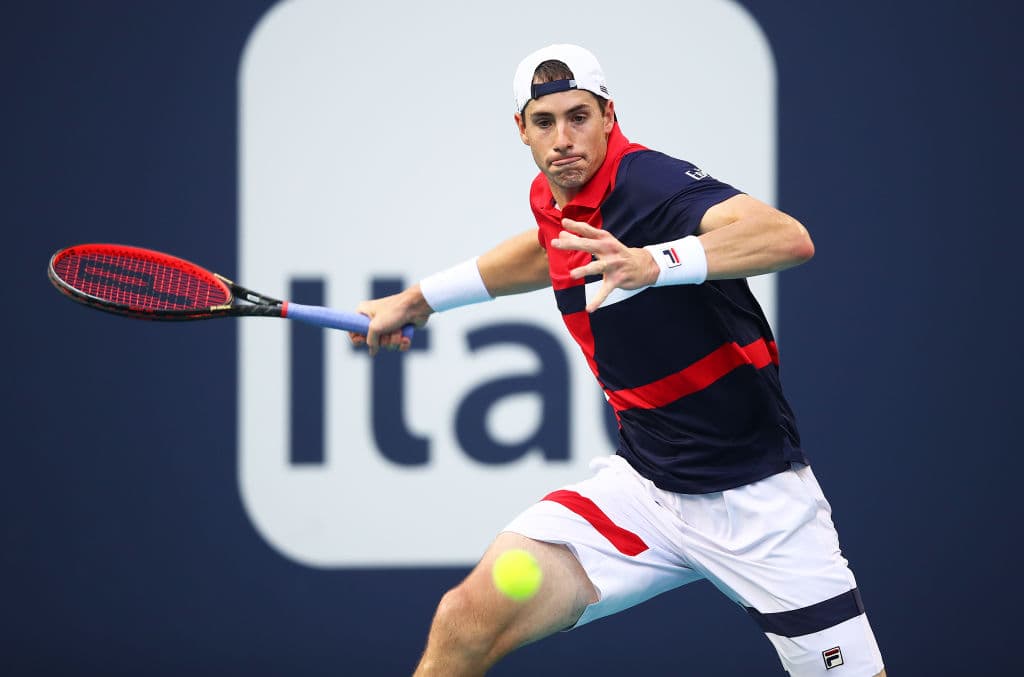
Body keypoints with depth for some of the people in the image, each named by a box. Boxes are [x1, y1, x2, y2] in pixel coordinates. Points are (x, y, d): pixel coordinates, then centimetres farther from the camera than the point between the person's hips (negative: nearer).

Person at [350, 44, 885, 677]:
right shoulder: (553, 201, 4)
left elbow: (791, 239, -38)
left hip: (756, 499, -5)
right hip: (643, 483, 5)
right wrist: (416, 300, 37)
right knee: (467, 622, -12)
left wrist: (653, 262, -50)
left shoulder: (648, 181, -19)